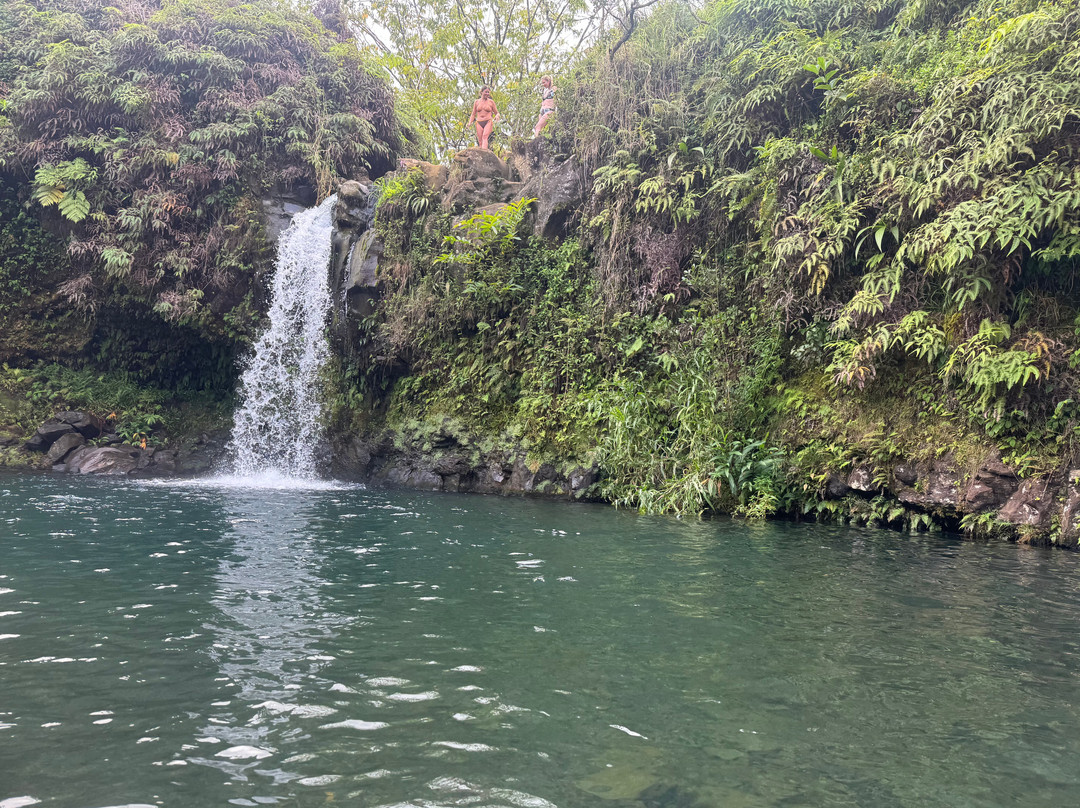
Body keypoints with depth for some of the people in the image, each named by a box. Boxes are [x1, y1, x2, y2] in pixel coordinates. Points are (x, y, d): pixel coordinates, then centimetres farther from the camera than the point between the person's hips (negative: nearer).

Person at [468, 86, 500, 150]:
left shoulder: (491, 102, 9)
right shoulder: (476, 102, 14)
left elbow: (497, 113, 14)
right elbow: (473, 114, 17)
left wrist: (497, 116, -11)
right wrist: (470, 123, 1)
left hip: (488, 122, -3)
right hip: (479, 123, 3)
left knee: (485, 137, -27)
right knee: (480, 142, -7)